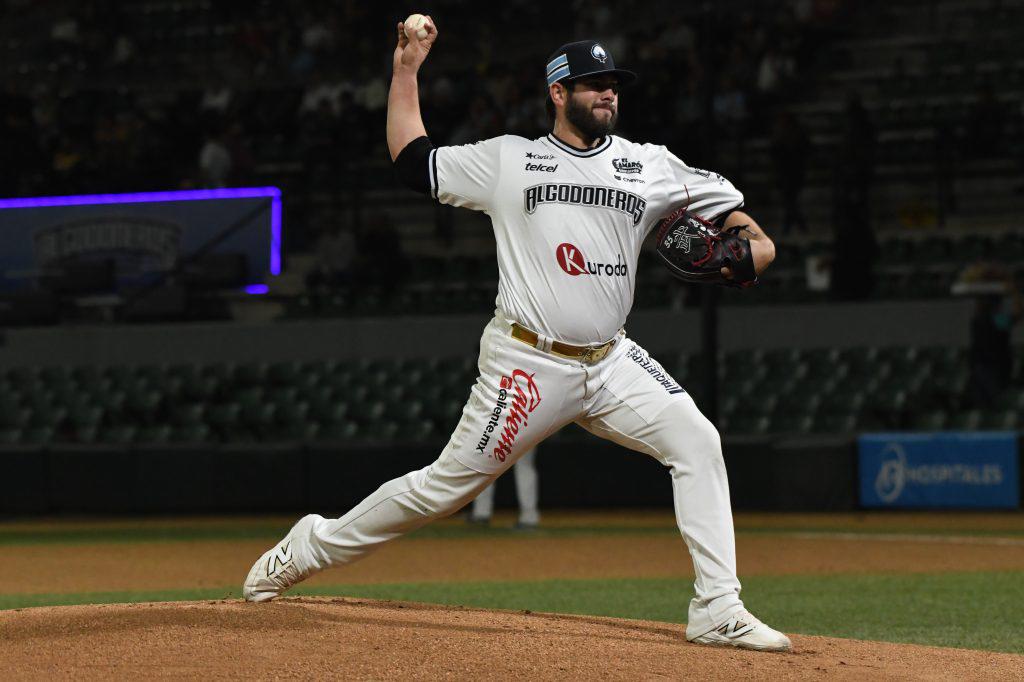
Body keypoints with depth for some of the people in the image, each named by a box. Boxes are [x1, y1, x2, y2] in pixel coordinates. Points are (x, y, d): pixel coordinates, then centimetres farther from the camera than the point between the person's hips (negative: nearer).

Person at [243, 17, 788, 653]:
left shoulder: (650, 167, 8)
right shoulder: (507, 159, 4)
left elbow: (729, 208, 7)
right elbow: (411, 159, 12)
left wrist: (750, 249, -15)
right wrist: (407, 70, 11)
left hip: (610, 362, 3)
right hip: (526, 363, -3)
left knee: (697, 441, -17)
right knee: (448, 484, -2)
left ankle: (718, 611, -17)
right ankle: (312, 545, 18)